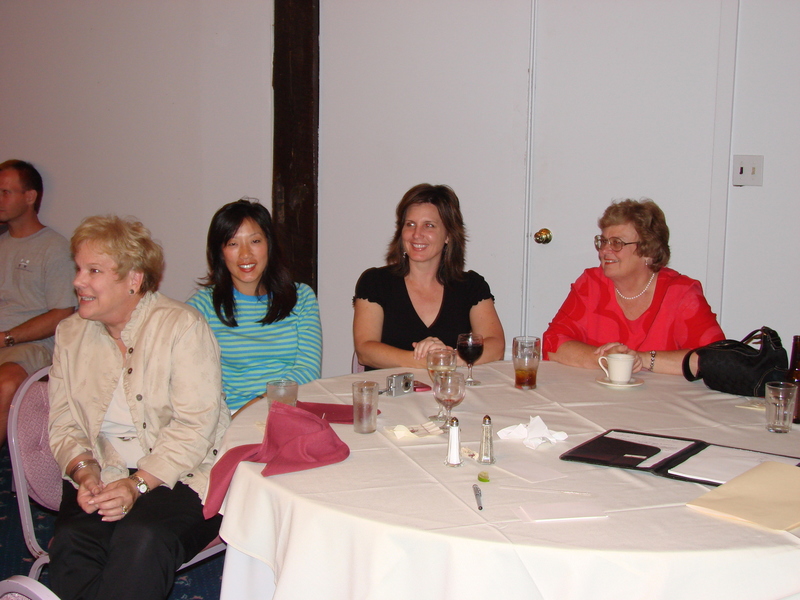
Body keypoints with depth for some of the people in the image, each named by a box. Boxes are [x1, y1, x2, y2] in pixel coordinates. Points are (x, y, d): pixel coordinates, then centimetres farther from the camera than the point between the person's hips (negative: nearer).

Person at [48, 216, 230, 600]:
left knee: (142, 539, -33)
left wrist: (138, 484, -22)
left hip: (182, 476, -4)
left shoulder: (182, 326, -7)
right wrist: (84, 472, -11)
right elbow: (63, 425, 10)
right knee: (72, 540, -27)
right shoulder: (70, 334, 11)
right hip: (102, 478, 4)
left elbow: (195, 426, -13)